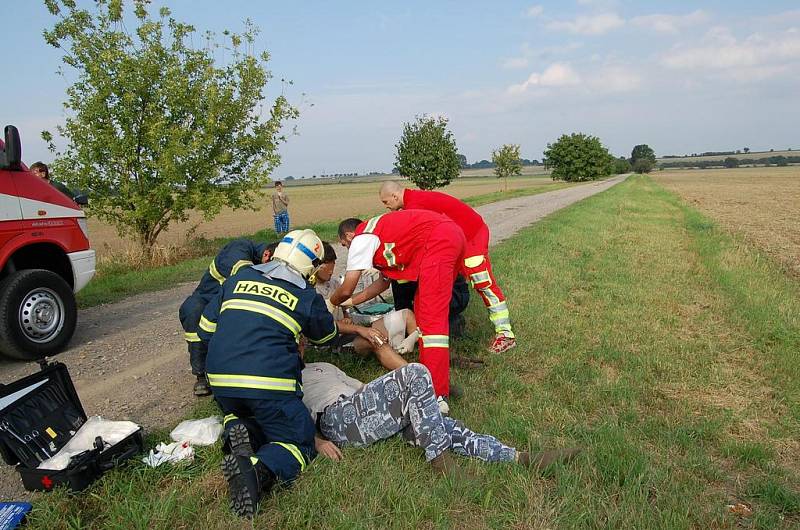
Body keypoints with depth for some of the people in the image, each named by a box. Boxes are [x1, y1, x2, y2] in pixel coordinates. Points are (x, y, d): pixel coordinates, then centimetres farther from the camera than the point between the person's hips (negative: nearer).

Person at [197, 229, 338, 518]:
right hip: (270, 383, -4)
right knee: (300, 445, 10)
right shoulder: (307, 296, 4)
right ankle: (258, 470, -22)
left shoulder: (240, 277, 13)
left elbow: (206, 329, 17)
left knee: (237, 410, 35)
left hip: (220, 381, 5)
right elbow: (327, 335, 24)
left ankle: (234, 430, -2)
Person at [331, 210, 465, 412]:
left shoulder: (361, 239, 4)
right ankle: (427, 370, 24)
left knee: (432, 318, -12)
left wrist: (331, 302, 25)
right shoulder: (380, 234, 31)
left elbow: (346, 289, 3)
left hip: (438, 239, -10)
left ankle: (438, 395, -13)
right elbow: (385, 280, 35)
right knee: (422, 309, 18)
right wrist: (349, 302, 41)